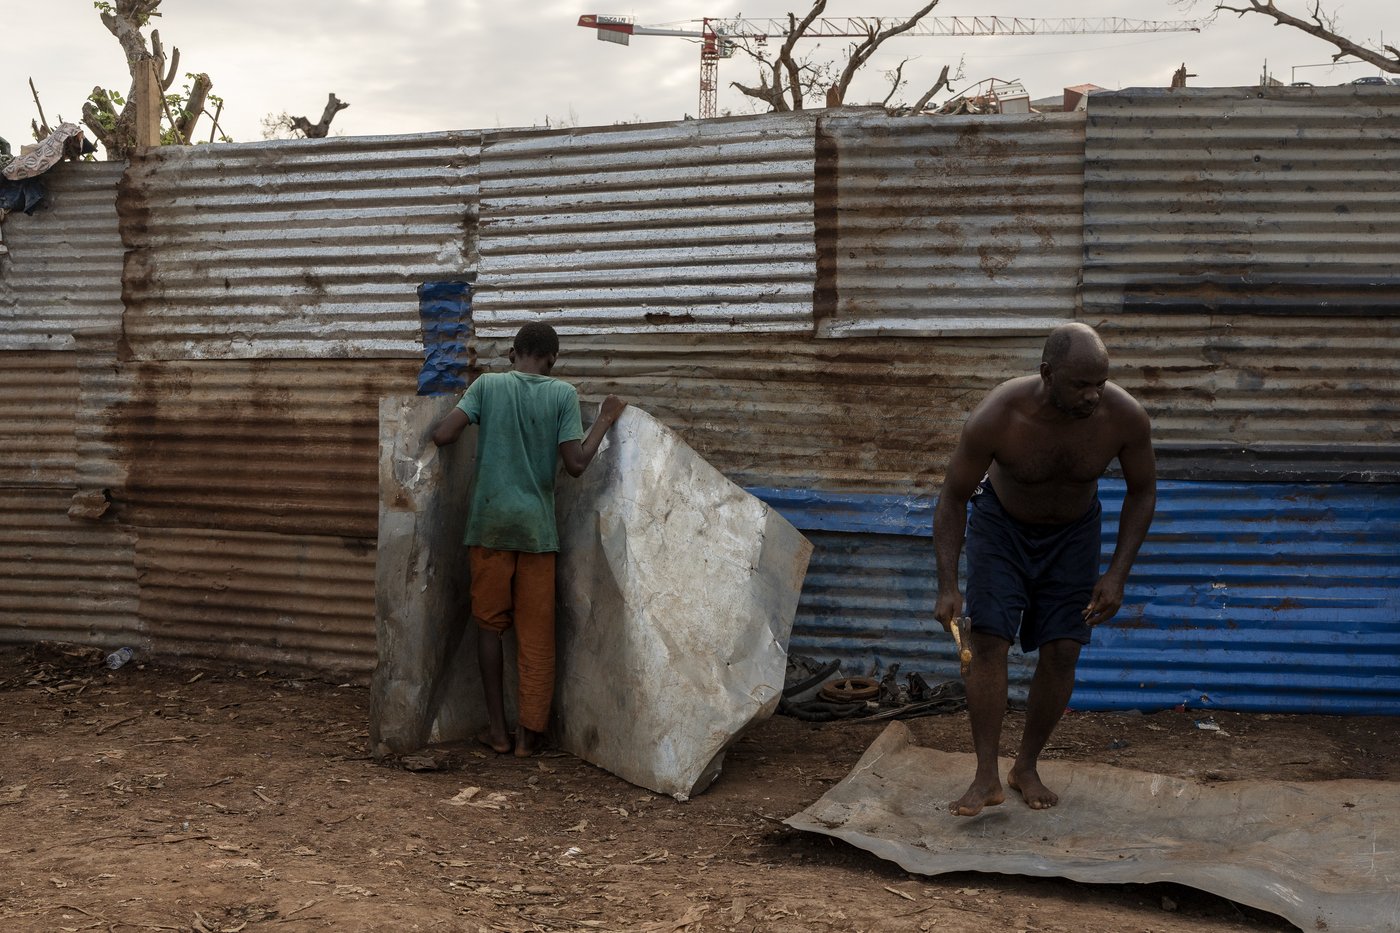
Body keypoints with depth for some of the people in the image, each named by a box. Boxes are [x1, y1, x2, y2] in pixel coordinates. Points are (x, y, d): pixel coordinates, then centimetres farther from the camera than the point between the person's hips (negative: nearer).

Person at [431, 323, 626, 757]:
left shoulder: (487, 385, -1)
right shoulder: (563, 394, -2)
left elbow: (443, 435, -9)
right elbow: (576, 464, -7)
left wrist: (438, 423, 14)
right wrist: (605, 420, 5)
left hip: (490, 524, 0)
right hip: (536, 526, 0)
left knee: (490, 624, 11)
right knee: (536, 632, 7)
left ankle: (497, 728, 13)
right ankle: (530, 732, 12)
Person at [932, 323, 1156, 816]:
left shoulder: (1126, 417, -29)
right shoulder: (995, 418, -35)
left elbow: (1142, 491, -9)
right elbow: (953, 498, -21)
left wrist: (1117, 574, -15)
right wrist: (948, 586, -28)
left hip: (1073, 531, 2)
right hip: (1001, 523, -2)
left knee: (1061, 650, -4)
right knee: (989, 641, -13)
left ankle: (1027, 768, 15)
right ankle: (987, 778, -6)